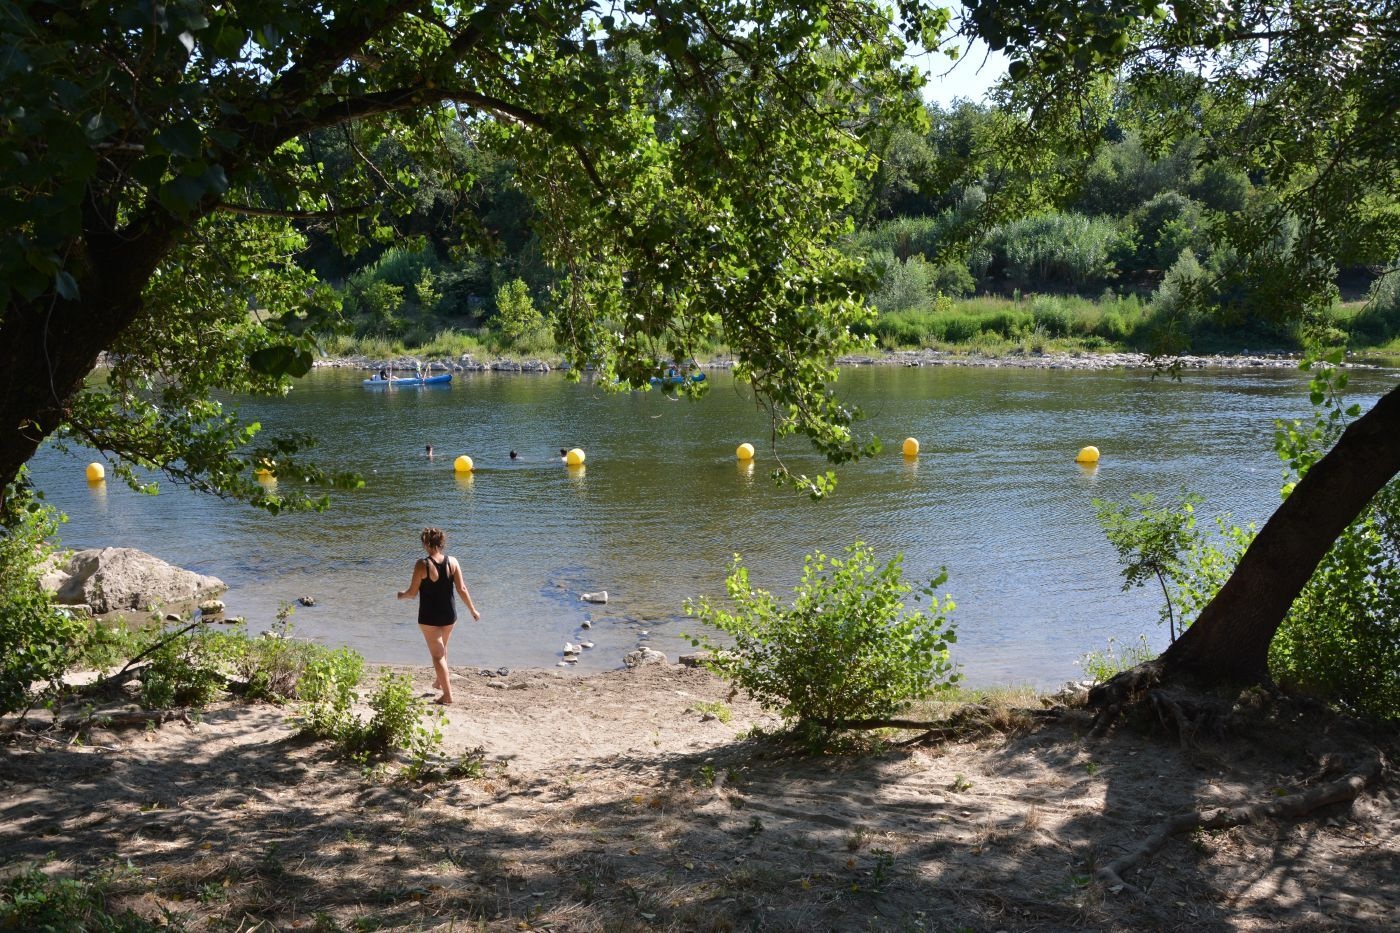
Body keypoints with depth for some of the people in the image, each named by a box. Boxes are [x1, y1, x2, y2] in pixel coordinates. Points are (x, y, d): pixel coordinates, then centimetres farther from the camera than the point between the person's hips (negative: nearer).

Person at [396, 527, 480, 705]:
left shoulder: (422, 564, -16)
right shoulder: (452, 562, -6)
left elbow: (412, 593, -11)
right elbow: (462, 589, -4)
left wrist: (401, 595, 11)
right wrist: (473, 610, 6)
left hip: (429, 617, -4)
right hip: (449, 615, 5)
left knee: (437, 655, 3)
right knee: (442, 648, 27)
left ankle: (447, 695, 0)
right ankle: (440, 682, 45)